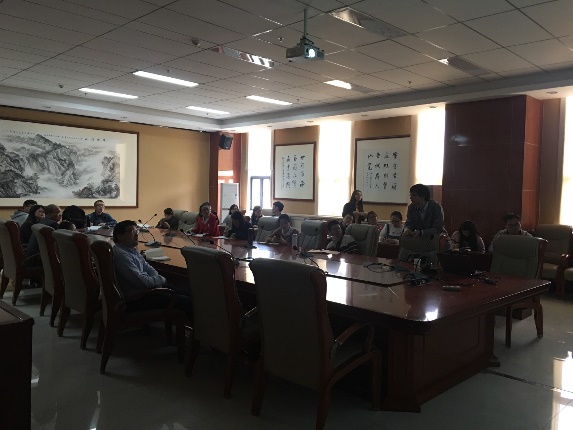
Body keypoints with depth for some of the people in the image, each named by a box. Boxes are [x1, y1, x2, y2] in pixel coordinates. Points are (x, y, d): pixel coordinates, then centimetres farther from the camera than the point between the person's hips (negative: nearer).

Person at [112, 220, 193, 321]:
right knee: (187, 302, -12)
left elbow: (147, 267, 19)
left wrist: (157, 278, -2)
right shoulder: (121, 255, -24)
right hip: (136, 300, -11)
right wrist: (161, 279, -9)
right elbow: (143, 282, -26)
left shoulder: (132, 250, 8)